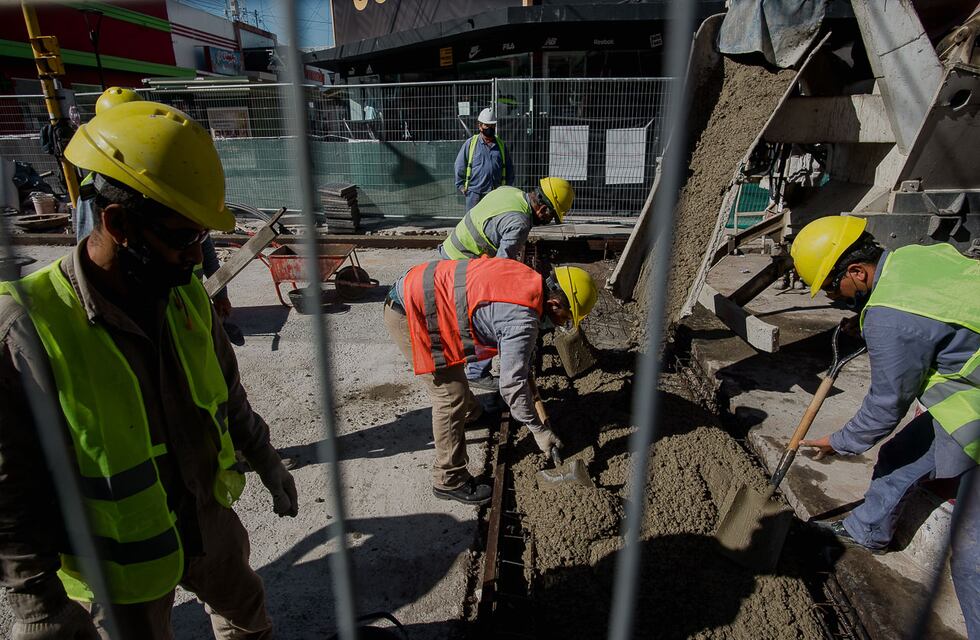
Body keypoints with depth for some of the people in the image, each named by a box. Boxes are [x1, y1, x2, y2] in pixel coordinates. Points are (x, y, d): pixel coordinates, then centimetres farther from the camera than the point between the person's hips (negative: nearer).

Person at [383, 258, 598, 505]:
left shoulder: (530, 278, 2)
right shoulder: (523, 320, -25)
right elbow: (511, 384, -21)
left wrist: (526, 371, 29)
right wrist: (538, 430, -9)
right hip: (409, 314, -10)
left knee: (453, 370, 31)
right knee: (451, 396, -5)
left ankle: (471, 413, 58)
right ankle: (449, 480, 9)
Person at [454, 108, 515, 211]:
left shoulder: (501, 145, 12)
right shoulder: (470, 143, 2)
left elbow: (509, 168, 19)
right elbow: (459, 167, 4)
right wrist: (461, 186, 0)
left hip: (496, 194, 3)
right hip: (475, 192, -3)